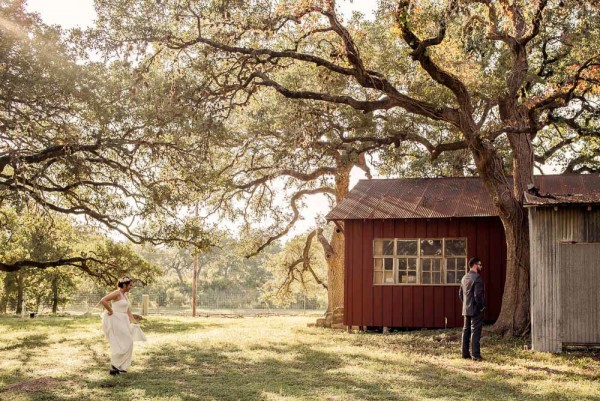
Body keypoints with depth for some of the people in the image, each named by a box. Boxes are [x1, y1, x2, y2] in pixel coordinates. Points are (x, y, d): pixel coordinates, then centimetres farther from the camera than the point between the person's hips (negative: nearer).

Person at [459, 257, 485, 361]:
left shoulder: (464, 278, 12)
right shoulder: (477, 278, -16)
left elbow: (460, 293, 16)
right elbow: (477, 295, -22)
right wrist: (481, 307, -12)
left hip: (466, 309, 8)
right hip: (476, 310, -8)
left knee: (466, 330, 12)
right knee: (475, 332, -5)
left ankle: (465, 353, 16)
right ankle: (475, 355, -4)